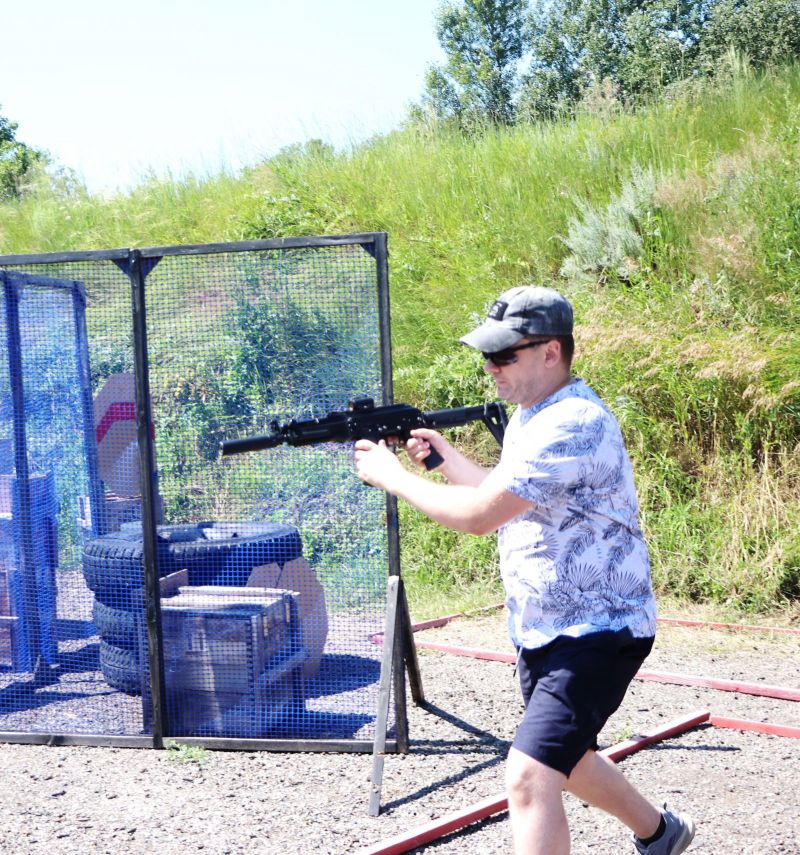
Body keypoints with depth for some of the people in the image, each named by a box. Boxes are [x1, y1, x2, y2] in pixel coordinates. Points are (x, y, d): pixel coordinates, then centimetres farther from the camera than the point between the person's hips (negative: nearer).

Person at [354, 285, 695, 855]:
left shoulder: (573, 426, -24)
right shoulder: (530, 416, 9)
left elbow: (479, 514, -27)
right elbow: (505, 502, 19)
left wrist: (391, 475, -17)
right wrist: (444, 456, 4)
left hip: (597, 634, -10)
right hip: (543, 634, 10)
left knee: (529, 776, -20)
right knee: (562, 756, 26)